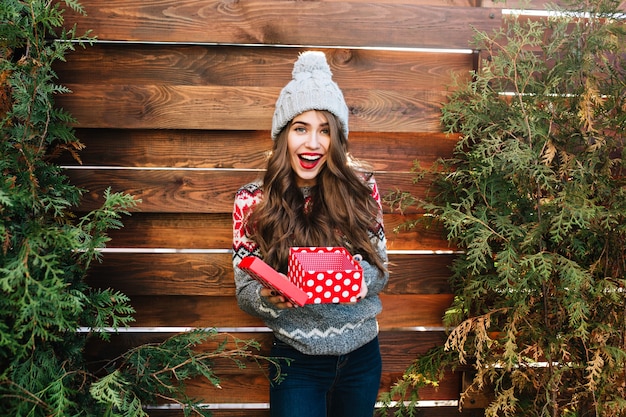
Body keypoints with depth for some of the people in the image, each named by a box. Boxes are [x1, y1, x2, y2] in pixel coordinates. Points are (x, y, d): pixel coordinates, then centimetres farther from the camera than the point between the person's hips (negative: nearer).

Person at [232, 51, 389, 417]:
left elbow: (380, 272, -1)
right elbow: (245, 293, -6)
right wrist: (270, 296, -28)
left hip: (362, 356, 2)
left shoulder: (362, 188, -9)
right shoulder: (253, 201, -11)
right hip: (297, 361, -2)